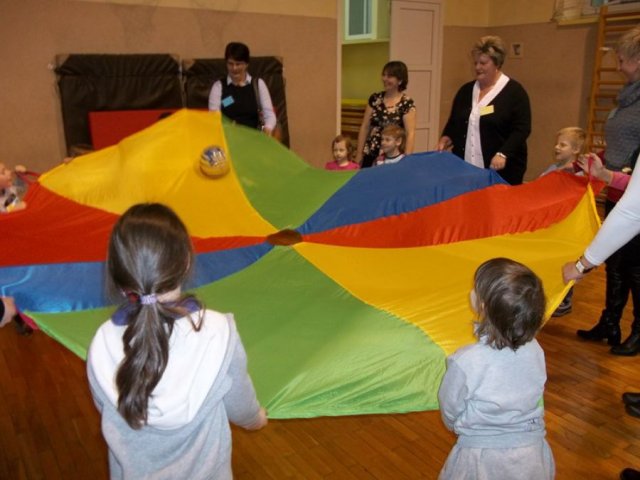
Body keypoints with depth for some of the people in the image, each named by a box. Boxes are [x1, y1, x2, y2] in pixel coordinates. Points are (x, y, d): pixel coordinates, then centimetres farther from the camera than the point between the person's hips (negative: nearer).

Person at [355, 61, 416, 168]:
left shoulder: (407, 103, -7)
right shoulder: (375, 98, 6)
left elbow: (410, 133, -12)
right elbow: (365, 127, 8)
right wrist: (359, 153, 7)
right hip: (370, 155, 4)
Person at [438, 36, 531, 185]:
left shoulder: (514, 91, -3)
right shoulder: (466, 90, 13)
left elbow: (522, 128, -10)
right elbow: (454, 122, 21)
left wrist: (503, 154, -23)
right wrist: (446, 137, 0)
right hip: (464, 168, 5)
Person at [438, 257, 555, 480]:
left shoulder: (465, 362, -28)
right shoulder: (535, 350, -16)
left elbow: (449, 413, -10)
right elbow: (532, 400, 3)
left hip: (482, 459, -3)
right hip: (531, 454, 4)